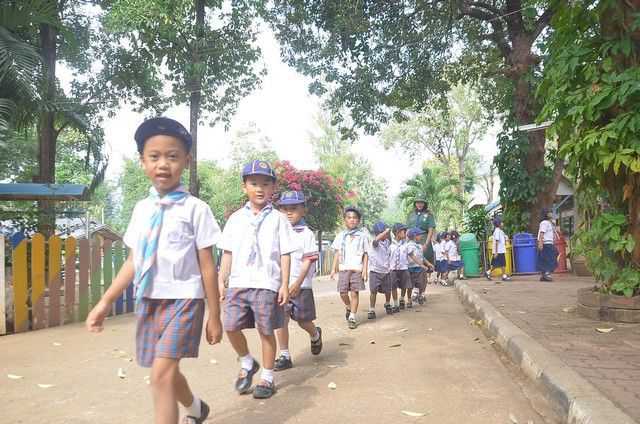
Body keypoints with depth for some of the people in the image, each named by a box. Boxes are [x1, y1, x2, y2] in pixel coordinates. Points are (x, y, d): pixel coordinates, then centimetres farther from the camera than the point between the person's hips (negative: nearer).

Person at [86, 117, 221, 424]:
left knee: (162, 373, -17)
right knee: (166, 372, 19)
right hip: (148, 300, 6)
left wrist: (214, 316, -4)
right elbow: (133, 261, 11)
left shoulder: (195, 208, -8)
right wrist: (106, 301, 5)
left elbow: (207, 266, -7)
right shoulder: (141, 209, 7)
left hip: (183, 298, -6)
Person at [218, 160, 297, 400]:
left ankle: (267, 378, 20)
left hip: (267, 285, -3)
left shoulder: (278, 219, 2)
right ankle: (247, 364, 25)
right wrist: (222, 281, 5)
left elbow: (285, 254, 1)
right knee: (231, 327, -2)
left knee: (266, 331, 3)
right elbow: (228, 253, 11)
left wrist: (284, 284, -5)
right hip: (238, 283, 3)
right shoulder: (236, 219, 10)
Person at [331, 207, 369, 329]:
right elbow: (337, 253, 12)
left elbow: (366, 254, 5)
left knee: (354, 293, -4)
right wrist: (334, 268, 6)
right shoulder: (341, 235, 10)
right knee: (343, 293, 0)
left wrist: (365, 269, -4)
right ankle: (348, 307, 30)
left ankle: (352, 317, 4)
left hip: (357, 269, -2)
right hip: (343, 268, 2)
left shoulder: (363, 235, 5)